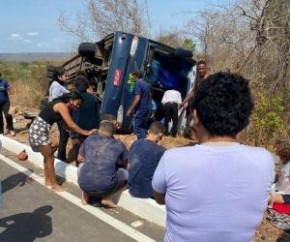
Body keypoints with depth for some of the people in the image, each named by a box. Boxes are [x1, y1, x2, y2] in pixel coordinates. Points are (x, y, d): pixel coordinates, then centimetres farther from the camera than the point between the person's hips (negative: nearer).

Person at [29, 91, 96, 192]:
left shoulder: (61, 105, 11)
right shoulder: (62, 106, -18)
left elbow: (67, 126, 11)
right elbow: (71, 124, -20)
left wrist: (84, 131, 4)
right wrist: (86, 133, -14)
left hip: (40, 130, 10)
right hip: (38, 130, -10)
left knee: (48, 155, 19)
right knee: (50, 157, -1)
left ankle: (48, 180, 31)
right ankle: (54, 185, 9)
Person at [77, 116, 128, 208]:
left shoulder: (89, 139, 9)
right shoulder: (119, 144, 4)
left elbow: (80, 159, 22)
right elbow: (127, 165, 15)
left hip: (84, 185, 3)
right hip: (106, 188, -3)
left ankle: (85, 195, 18)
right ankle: (108, 198, 3)